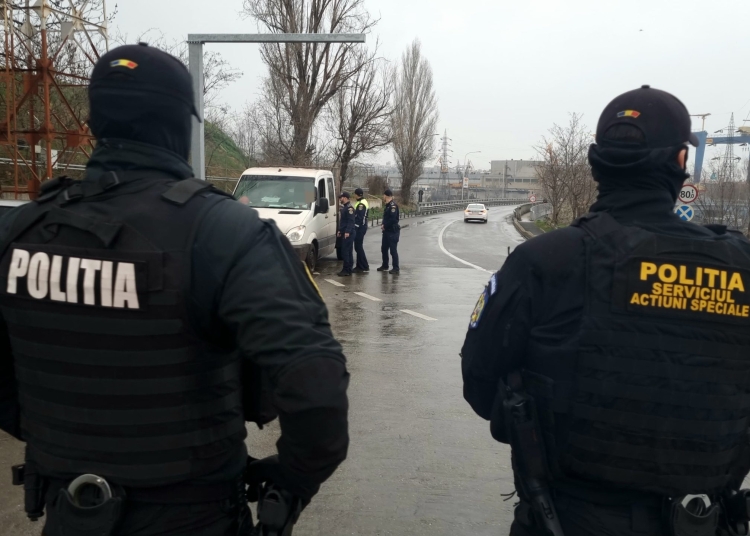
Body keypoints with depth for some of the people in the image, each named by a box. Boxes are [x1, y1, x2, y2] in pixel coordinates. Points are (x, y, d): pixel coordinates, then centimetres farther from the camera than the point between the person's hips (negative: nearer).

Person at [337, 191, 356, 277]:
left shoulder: (349, 208, -14)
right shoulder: (345, 207, 19)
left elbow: (351, 221, -22)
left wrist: (347, 232, -28)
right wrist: (340, 230, 24)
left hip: (348, 233, -11)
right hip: (345, 232, 11)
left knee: (346, 251, -11)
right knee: (348, 251, 12)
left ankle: (347, 270, -10)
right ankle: (349, 269, 17)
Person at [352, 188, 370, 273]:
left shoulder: (361, 204, -17)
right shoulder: (364, 202, 17)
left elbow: (359, 217, -22)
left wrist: (355, 228, -21)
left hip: (359, 228, -11)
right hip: (362, 227, 11)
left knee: (358, 247, -7)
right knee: (358, 247, 15)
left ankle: (365, 267, -6)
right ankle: (360, 266, 20)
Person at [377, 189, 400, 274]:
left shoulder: (393, 205, -17)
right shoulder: (387, 205, 14)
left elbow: (393, 219, -26)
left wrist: (385, 226, -16)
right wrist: (383, 225, 2)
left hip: (393, 231, -10)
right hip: (387, 231, 10)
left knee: (393, 250, -5)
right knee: (384, 248, 17)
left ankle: (396, 268, 2)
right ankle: (384, 266, 29)